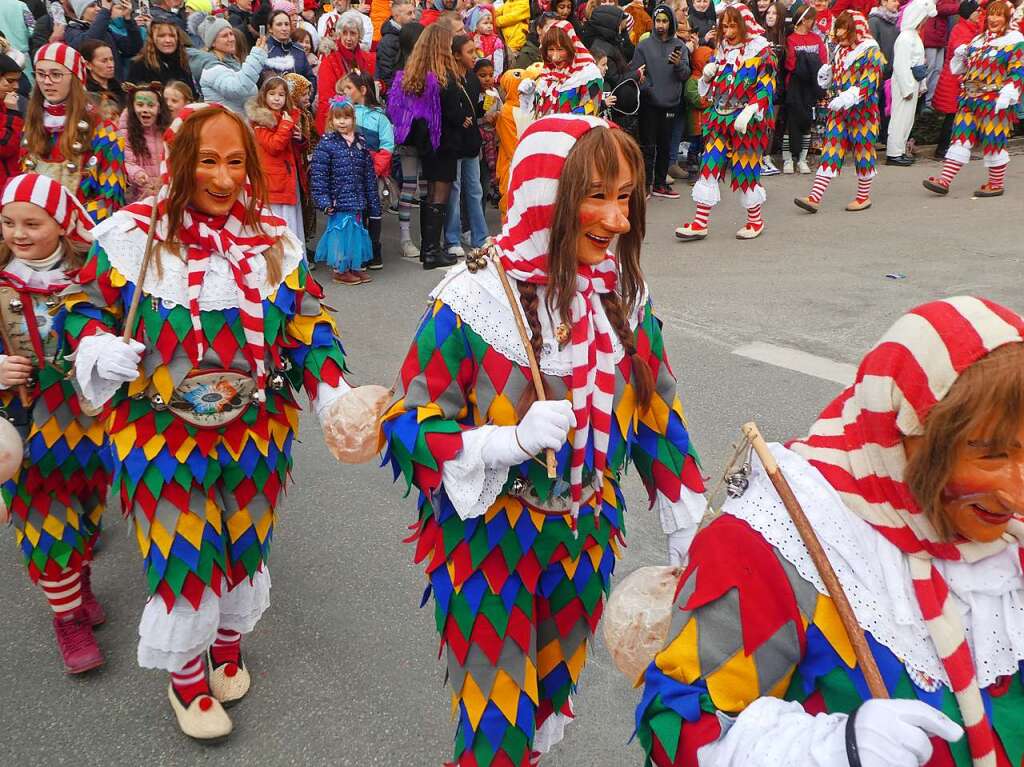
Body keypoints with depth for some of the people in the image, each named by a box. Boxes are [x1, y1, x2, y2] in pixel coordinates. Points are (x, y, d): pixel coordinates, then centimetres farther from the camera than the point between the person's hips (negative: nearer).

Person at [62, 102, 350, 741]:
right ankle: (185, 674, 32)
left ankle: (229, 643, 46)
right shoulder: (131, 234, -9)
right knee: (181, 548, 5)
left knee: (244, 540, 16)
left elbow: (310, 326, 1)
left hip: (257, 430, 3)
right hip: (163, 431, -2)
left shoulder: (275, 239, -1)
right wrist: (104, 353, -19)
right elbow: (84, 306, 2)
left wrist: (332, 394, -12)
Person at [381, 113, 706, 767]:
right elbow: (409, 425, -15)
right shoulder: (474, 301, -21)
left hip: (586, 534, 5)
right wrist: (513, 441, -31)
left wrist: (694, 529, 7)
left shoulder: (624, 292, -5)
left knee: (557, 686, 26)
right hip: (490, 539, -5)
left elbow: (656, 412, 5)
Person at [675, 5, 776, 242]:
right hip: (720, 118, 5)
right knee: (709, 167, -2)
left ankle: (755, 220, 21)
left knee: (746, 170, 2)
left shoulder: (761, 51, -6)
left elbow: (766, 89, -13)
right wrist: (707, 75, -2)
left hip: (747, 122, -5)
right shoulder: (722, 49, 12)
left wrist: (748, 112, -25)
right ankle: (700, 223, 0)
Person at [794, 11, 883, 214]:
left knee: (863, 150, 5)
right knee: (830, 149, 0)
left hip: (862, 110, -6)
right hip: (838, 109, 6)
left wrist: (848, 98, -30)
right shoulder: (840, 50, 12)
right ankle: (814, 197, -6)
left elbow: (868, 83, -19)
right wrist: (826, 76, 3)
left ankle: (864, 197, 19)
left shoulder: (870, 51, -10)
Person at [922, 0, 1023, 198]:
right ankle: (944, 181, -1)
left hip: (994, 101, -6)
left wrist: (1006, 95, -20)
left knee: (993, 141, 0)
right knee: (961, 137, 1)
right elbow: (963, 67, 23)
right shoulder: (979, 39, 17)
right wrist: (960, 55, 2)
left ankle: (996, 184, 13)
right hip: (970, 98, 6)